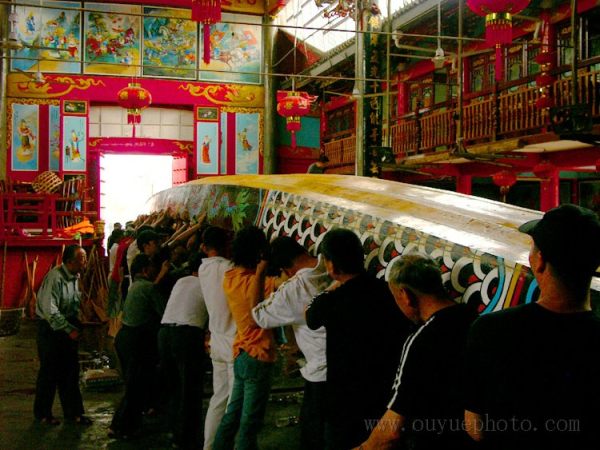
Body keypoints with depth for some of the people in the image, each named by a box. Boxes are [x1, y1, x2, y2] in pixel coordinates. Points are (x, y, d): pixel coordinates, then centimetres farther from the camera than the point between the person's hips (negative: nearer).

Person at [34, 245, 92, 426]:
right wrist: (70, 330, -24)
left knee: (71, 370, 10)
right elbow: (50, 311, -27)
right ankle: (42, 413, 20)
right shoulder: (55, 278, -23)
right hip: (50, 329, -8)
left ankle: (73, 412, 20)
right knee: (49, 372, 3)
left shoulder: (75, 277, 4)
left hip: (68, 328, 8)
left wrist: (75, 327, 4)